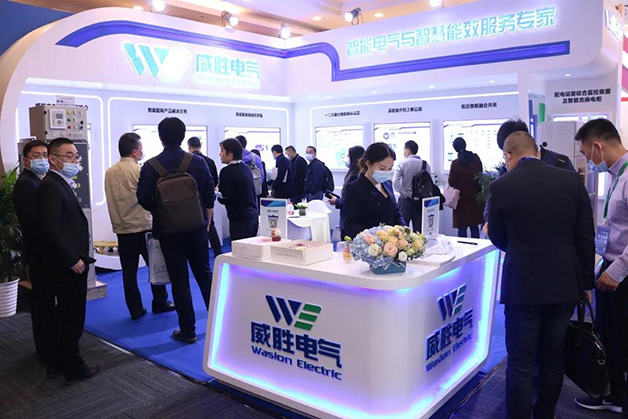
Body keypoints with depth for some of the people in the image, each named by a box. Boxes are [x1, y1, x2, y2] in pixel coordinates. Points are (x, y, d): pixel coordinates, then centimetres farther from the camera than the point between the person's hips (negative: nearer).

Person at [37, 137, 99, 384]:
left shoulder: (61, 184, 15)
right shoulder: (50, 186, -15)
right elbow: (52, 228, -22)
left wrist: (79, 257, 13)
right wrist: (73, 260, -20)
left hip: (72, 264, 10)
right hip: (67, 266, -10)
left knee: (69, 316, 18)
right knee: (70, 317, 0)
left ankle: (69, 361, 31)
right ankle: (74, 369, 12)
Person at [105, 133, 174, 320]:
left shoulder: (110, 173, 4)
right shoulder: (139, 171, -12)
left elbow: (112, 200, 10)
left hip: (121, 229, 5)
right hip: (143, 227, -5)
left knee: (129, 271, 7)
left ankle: (135, 310, 12)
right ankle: (160, 303, 18)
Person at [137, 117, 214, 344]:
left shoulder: (151, 166, -7)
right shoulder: (198, 162, -3)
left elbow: (143, 199, -8)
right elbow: (209, 197, -1)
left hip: (168, 230, -2)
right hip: (197, 228, 2)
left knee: (179, 280, 5)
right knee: (204, 274, 15)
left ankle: (188, 330, 11)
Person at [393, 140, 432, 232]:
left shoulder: (402, 164, -7)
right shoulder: (425, 164, 0)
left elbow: (395, 183, -15)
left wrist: (406, 194, -8)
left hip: (406, 200, -2)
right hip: (421, 200, 3)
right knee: (419, 229, 7)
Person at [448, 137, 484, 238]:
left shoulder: (456, 163, -16)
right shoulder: (476, 158, -3)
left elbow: (451, 182, -8)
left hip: (462, 200, -4)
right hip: (475, 198, 4)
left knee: (462, 227, 2)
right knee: (474, 226, 13)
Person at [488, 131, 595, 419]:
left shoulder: (501, 187, -11)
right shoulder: (572, 181, -3)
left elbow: (497, 238, 0)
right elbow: (585, 237, 1)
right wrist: (585, 283, 11)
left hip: (523, 287, -4)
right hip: (565, 285, 4)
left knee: (521, 364, 7)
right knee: (553, 359, 19)